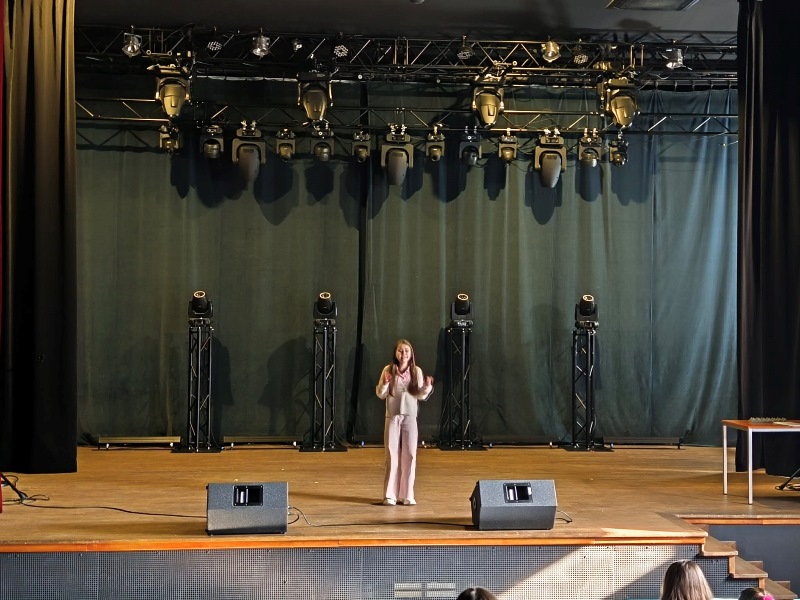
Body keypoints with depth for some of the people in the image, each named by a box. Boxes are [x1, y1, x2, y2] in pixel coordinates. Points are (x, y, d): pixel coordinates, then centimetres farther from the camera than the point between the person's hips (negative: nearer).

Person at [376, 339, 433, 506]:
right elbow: (380, 395, -1)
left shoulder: (416, 371, 2)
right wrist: (385, 384, -19)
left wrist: (427, 386, -15)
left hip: (410, 417, 1)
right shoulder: (388, 370, -1)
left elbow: (421, 396, 3)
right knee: (392, 454, 1)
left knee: (409, 454, 2)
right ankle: (390, 495, 7)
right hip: (393, 416, -1)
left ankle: (406, 494, 10)